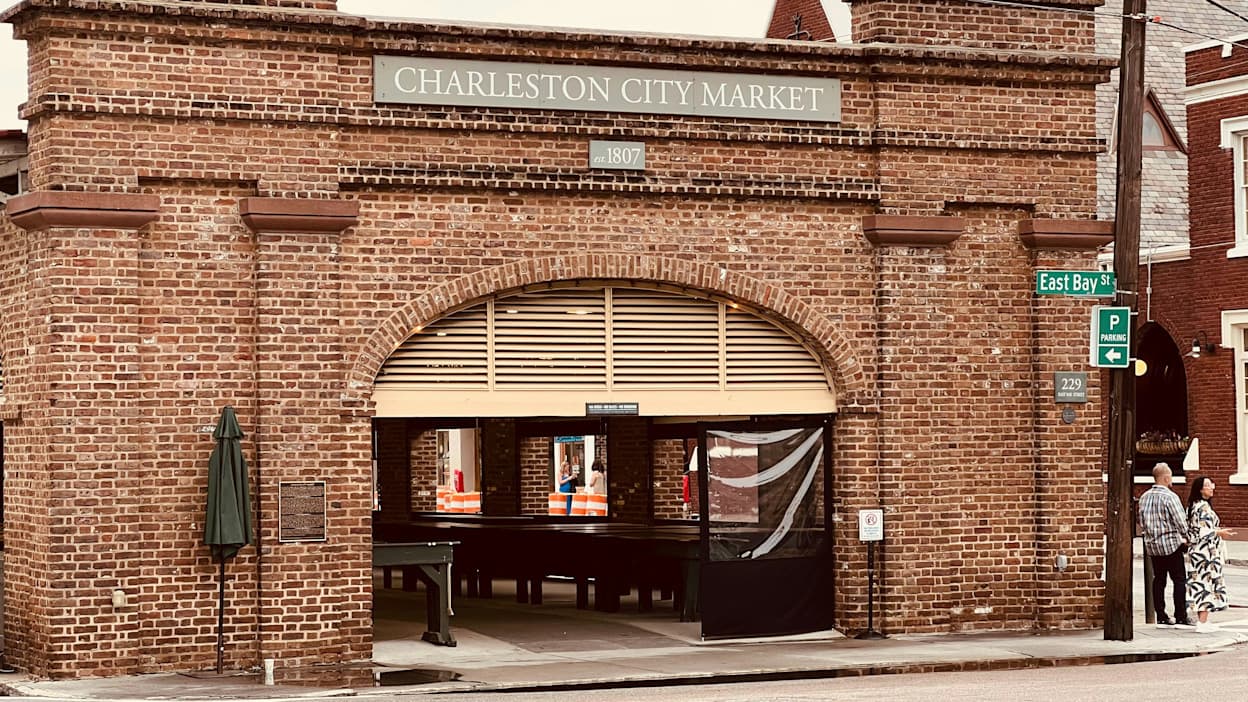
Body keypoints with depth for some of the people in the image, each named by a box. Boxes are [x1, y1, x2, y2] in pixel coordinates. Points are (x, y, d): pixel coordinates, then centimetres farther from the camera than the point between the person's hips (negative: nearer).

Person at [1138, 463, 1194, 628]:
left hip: (1151, 545, 6)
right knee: (1179, 580, 0)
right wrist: (1184, 537, 1)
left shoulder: (1144, 497, 6)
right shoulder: (1170, 497, -15)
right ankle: (1180, 618, -2)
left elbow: (1141, 521, 11)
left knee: (1158, 580, 11)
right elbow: (1180, 521, -16)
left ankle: (1161, 618, 11)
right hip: (1171, 543, -6)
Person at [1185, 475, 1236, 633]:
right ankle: (1202, 623, -7)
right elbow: (1203, 532, -22)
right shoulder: (1204, 507, -17)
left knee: (1199, 584, 12)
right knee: (1207, 584, -6)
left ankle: (1201, 620, 16)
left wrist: (1215, 529, 22)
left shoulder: (1192, 506, 11)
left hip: (1195, 551, 9)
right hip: (1206, 552, -9)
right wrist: (1219, 533, -8)